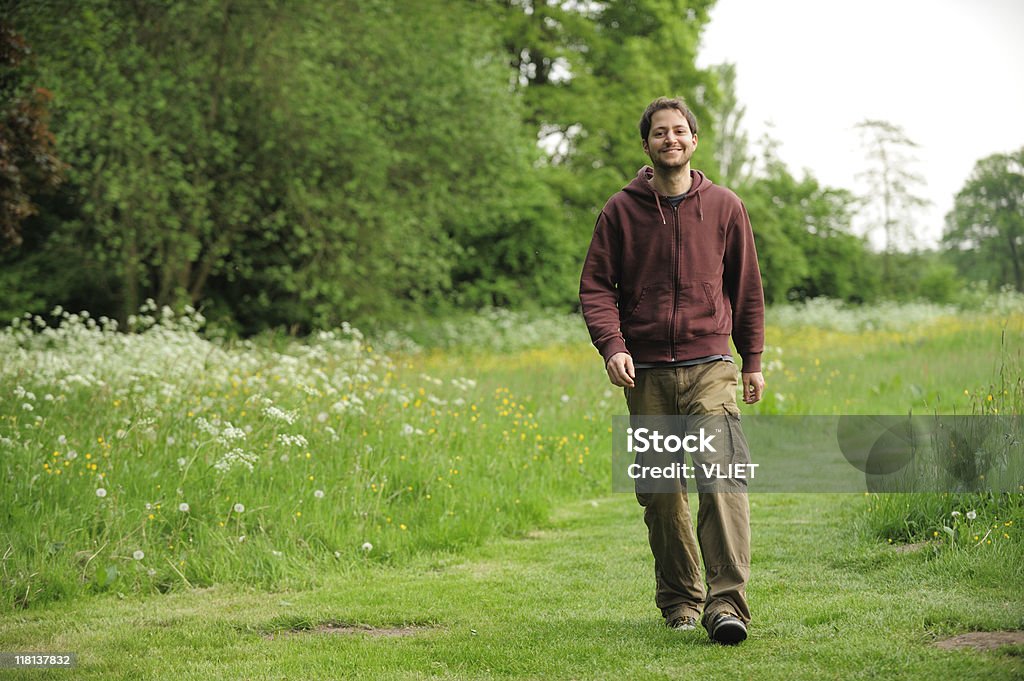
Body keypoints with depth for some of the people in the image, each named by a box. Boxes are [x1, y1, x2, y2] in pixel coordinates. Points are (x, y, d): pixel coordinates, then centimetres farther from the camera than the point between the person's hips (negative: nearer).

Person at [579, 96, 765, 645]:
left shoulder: (724, 207, 7)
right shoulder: (621, 210, 5)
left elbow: (746, 288, 15)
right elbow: (596, 286, 5)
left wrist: (753, 361, 14)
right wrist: (612, 346, -11)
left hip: (710, 366, -1)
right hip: (647, 372, 1)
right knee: (661, 493, 5)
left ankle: (727, 603, -19)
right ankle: (679, 600, 18)